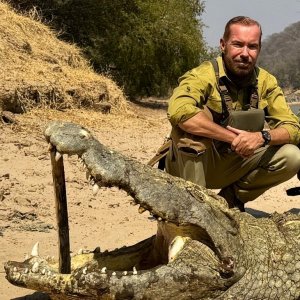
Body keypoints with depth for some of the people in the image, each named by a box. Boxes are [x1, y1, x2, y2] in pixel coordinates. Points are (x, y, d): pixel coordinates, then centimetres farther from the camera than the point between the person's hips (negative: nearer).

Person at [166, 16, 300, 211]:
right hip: (191, 164, -5)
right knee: (191, 122, -32)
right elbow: (178, 111, -40)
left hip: (235, 164, 5)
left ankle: (231, 197, 6)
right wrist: (233, 137, -35)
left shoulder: (267, 82, -4)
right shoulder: (204, 75, -21)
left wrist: (263, 136, -31)